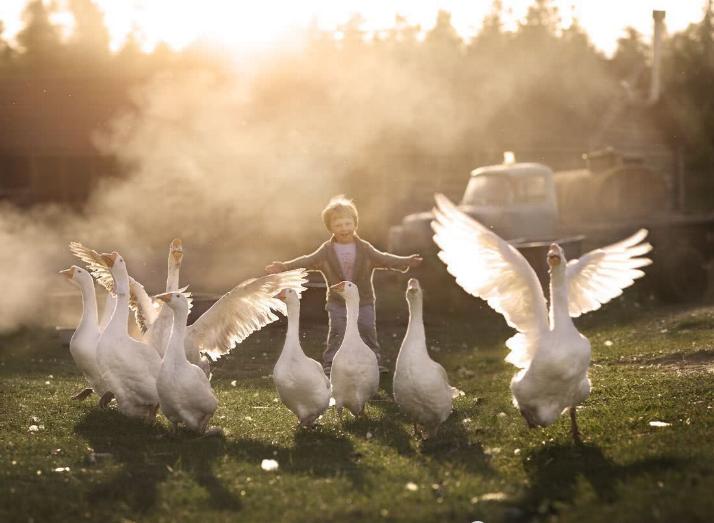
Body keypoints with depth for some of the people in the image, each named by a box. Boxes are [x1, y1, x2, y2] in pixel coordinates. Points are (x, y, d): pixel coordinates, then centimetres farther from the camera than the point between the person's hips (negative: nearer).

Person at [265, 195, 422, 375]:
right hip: (337, 303, -1)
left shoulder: (365, 248, -3)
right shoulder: (326, 251, -4)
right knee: (336, 335, 0)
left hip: (364, 301, 1)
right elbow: (307, 261, -10)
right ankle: (329, 364, 6)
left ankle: (375, 362, 13)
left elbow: (384, 258, -9)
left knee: (368, 332, 4)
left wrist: (405, 261, -24)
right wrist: (284, 267, -23)